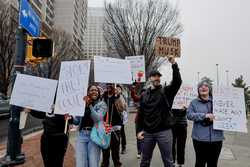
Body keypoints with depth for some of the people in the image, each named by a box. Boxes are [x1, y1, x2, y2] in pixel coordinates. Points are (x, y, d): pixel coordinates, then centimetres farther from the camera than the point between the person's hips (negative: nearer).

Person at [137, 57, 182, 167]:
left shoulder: (166, 91, 0)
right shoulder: (144, 95, 9)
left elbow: (177, 81, -17)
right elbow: (141, 114, 11)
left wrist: (174, 64, -26)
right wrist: (139, 130, 4)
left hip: (164, 131, -3)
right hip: (148, 132, 3)